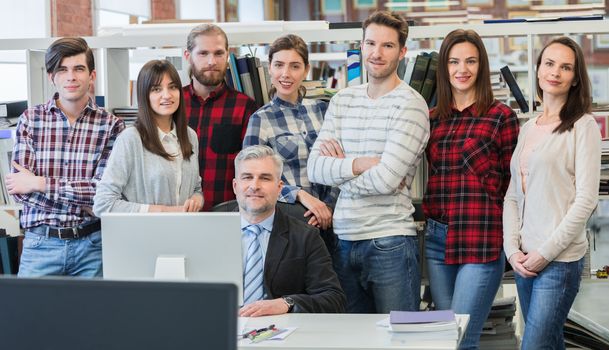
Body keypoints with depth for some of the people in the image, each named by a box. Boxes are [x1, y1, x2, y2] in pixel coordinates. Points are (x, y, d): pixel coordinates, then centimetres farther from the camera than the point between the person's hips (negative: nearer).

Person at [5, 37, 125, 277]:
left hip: (91, 245, 0)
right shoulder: (30, 119, 2)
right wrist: (85, 201, -14)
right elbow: (19, 188, -6)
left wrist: (39, 183, -13)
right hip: (40, 244, 0)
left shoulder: (111, 125, 0)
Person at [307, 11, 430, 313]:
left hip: (390, 243, -6)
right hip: (343, 240, 6)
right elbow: (314, 169, 1)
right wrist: (360, 164, -13)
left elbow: (386, 180, -17)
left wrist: (339, 168, -1)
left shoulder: (410, 105, -8)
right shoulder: (342, 100, 11)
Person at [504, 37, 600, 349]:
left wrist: (545, 253, -12)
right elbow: (513, 196, 13)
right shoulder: (528, 128, 13)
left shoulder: (583, 126, -5)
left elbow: (586, 199, -10)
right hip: (524, 259, 6)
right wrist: (512, 249, 0)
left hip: (560, 260, -6)